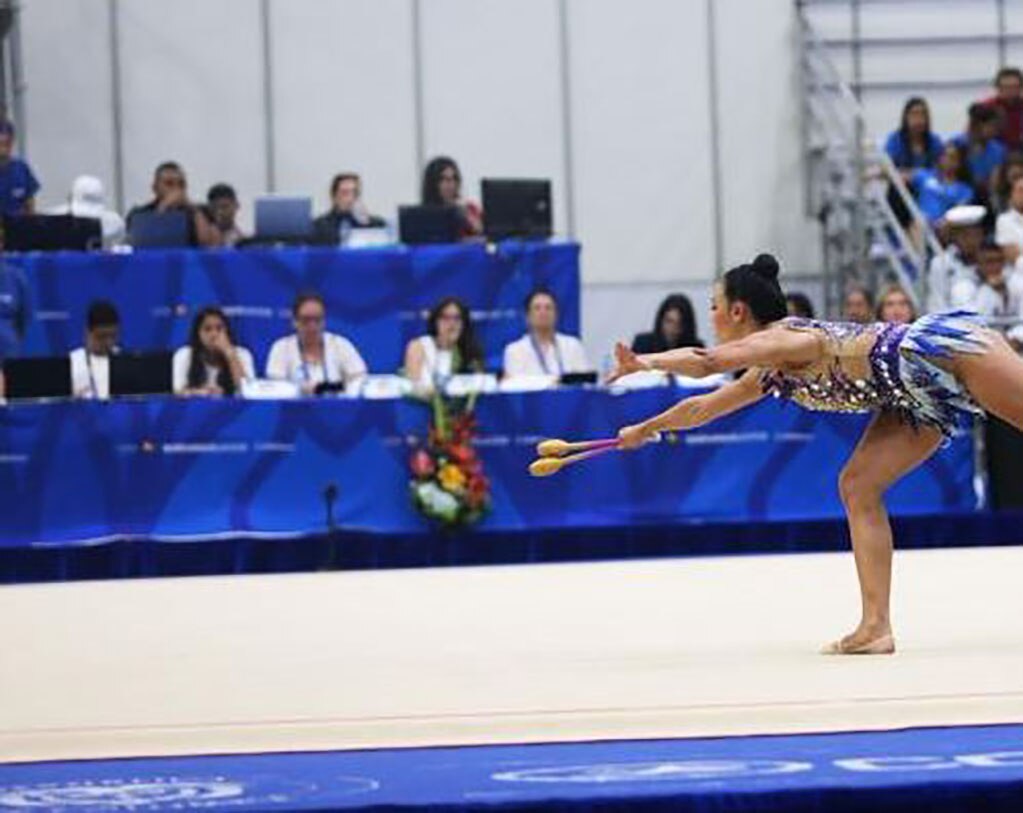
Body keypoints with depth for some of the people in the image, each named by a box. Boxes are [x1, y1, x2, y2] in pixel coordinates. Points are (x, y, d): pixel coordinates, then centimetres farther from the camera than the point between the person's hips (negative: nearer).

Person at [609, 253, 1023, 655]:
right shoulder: (769, 374, 13)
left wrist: (645, 361, -20)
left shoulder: (783, 338, -17)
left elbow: (704, 362, -32)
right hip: (918, 400, 9)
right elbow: (703, 407, 28)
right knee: (857, 488, 1)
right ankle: (876, 625, -5)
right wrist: (646, 429, 37)